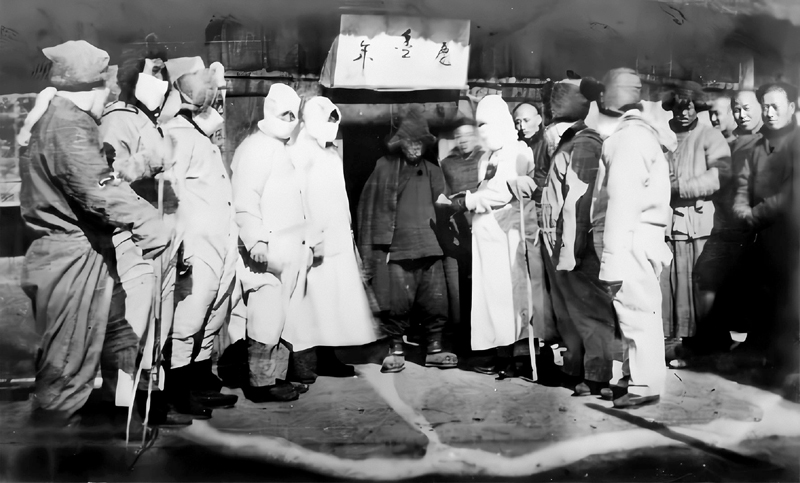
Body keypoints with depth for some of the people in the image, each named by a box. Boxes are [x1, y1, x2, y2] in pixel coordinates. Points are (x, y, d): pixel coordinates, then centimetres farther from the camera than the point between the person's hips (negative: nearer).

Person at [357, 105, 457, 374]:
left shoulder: (432, 171, 16)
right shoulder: (384, 168, 6)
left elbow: (442, 206, 16)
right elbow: (368, 209, 3)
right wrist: (367, 253, -2)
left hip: (429, 249, 3)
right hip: (395, 248, -3)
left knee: (435, 301, 2)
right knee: (396, 303, -1)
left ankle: (435, 349, 17)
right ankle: (395, 351, 16)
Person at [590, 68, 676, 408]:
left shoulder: (630, 136, -12)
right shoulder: (637, 131, 18)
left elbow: (623, 201, -20)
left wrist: (613, 257, -23)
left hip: (631, 239, -10)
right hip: (635, 238, 10)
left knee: (637, 310, -5)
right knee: (633, 311, 14)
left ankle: (645, 385, 2)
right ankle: (634, 377, 24)